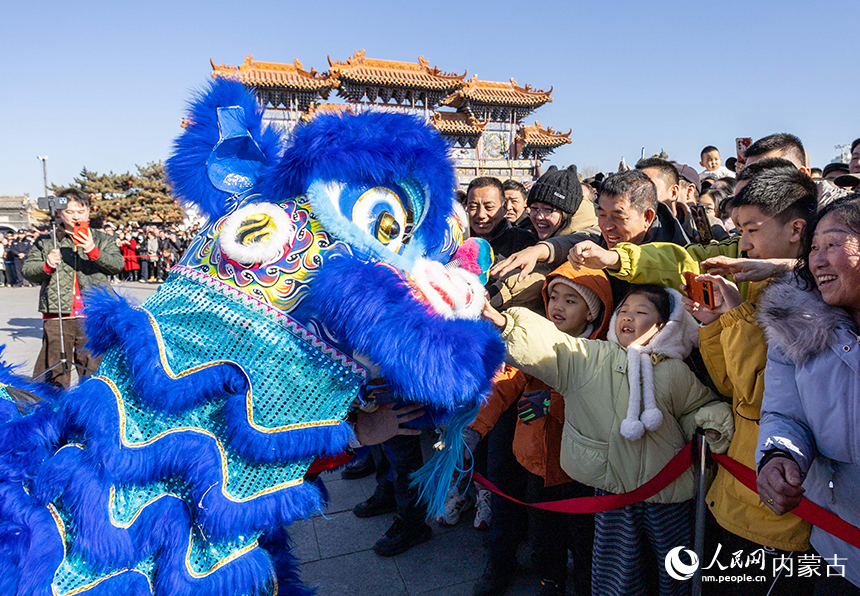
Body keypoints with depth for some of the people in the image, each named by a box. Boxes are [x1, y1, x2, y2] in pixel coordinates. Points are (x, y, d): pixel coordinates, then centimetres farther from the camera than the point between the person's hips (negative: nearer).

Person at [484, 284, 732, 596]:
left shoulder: (675, 372, -2)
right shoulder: (590, 357, -4)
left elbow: (702, 405, 13)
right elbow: (543, 343, -15)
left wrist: (712, 421, -8)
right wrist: (503, 323, -28)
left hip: (668, 493, 1)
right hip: (613, 489, 0)